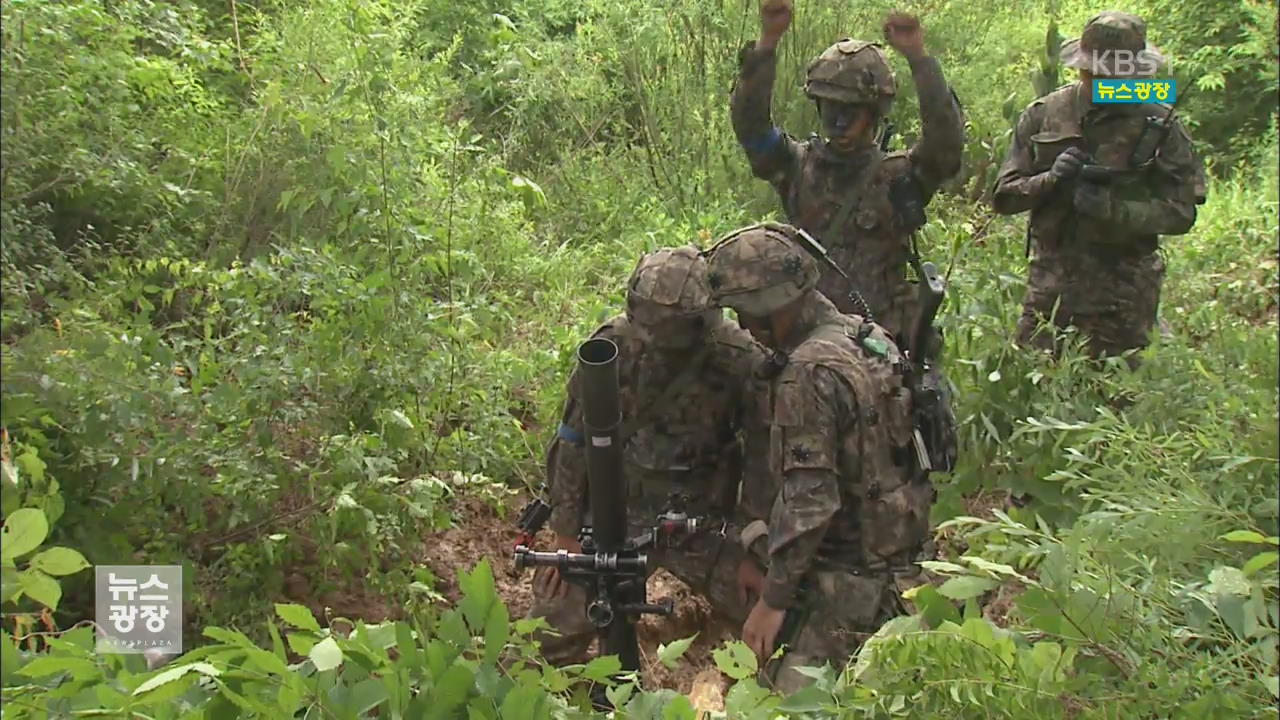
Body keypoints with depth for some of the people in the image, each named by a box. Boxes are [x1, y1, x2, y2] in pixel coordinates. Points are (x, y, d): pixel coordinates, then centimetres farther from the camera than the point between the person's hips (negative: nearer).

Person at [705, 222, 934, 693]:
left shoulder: (809, 374, -22)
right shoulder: (869, 336, 6)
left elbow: (811, 501, -24)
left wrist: (772, 601, -17)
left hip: (850, 576, -9)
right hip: (900, 545, 9)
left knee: (793, 698, -7)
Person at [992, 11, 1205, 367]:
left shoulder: (1158, 124, -2)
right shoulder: (1043, 115, 3)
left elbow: (1181, 212, -4)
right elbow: (1004, 196, 4)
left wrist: (1113, 209, -19)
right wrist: (1050, 180, -15)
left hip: (1122, 296, -2)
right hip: (1050, 284, 2)